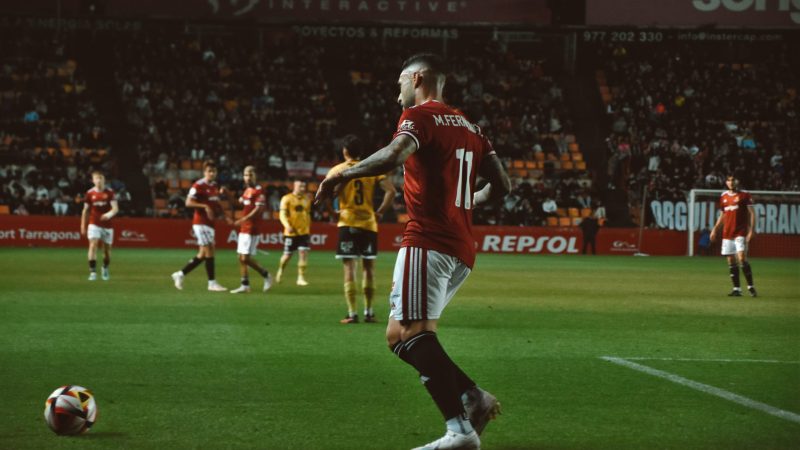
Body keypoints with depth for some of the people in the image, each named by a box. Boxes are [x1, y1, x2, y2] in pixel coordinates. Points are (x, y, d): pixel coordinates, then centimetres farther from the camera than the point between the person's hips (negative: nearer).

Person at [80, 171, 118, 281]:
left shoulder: (109, 192, -4)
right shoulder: (90, 193, 0)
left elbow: (115, 208, -11)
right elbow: (85, 211, 9)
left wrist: (110, 214, -33)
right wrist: (83, 226, 9)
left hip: (107, 225, 0)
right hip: (94, 224, 0)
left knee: (107, 249, 9)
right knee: (93, 245, -19)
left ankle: (105, 269, 36)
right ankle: (93, 272, -20)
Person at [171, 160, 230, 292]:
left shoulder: (215, 186, 14)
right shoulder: (198, 185, -10)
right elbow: (188, 202, -16)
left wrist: (225, 216, 12)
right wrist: (205, 206, -25)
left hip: (210, 223, 8)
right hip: (201, 222, -8)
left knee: (202, 255, 8)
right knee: (209, 250, -11)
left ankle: (180, 274, 18)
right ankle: (212, 283, -7)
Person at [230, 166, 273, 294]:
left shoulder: (259, 190, -11)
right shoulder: (246, 190, 16)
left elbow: (258, 209, -20)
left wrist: (244, 219, -27)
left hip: (252, 229, -9)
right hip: (243, 229, 9)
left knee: (246, 258, -10)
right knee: (241, 258, 8)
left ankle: (266, 275, 6)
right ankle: (245, 285, 14)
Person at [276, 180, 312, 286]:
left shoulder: (307, 199, 10)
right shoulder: (287, 199, -5)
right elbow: (283, 214, -12)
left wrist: (308, 228, 20)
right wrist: (287, 226, -28)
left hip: (304, 232, 3)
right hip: (291, 233, -3)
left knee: (304, 253, -10)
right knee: (288, 255, 4)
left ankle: (301, 278, -5)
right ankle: (280, 271, 33)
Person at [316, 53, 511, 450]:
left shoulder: (419, 115, -2)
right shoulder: (469, 127, 20)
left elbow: (394, 155, -22)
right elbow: (501, 186, 19)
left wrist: (343, 175, -11)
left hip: (428, 241, -9)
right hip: (462, 249, 9)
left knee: (406, 333, -18)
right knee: (403, 335, 14)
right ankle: (472, 397, -1)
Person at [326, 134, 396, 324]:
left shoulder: (337, 171, 0)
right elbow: (391, 191, -5)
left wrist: (332, 213, 2)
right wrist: (380, 212, 4)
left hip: (347, 224, -2)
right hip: (368, 223, 2)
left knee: (349, 268, 0)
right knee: (368, 267, 11)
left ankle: (352, 313, -5)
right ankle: (368, 312, 13)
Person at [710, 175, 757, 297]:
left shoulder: (744, 195, -1)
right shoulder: (723, 197, 13)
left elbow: (751, 213, -4)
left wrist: (751, 230, -14)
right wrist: (715, 229, 15)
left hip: (741, 233, -5)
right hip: (727, 234, 5)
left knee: (742, 258, -16)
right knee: (731, 262, 2)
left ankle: (751, 286, -8)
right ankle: (736, 289, 7)